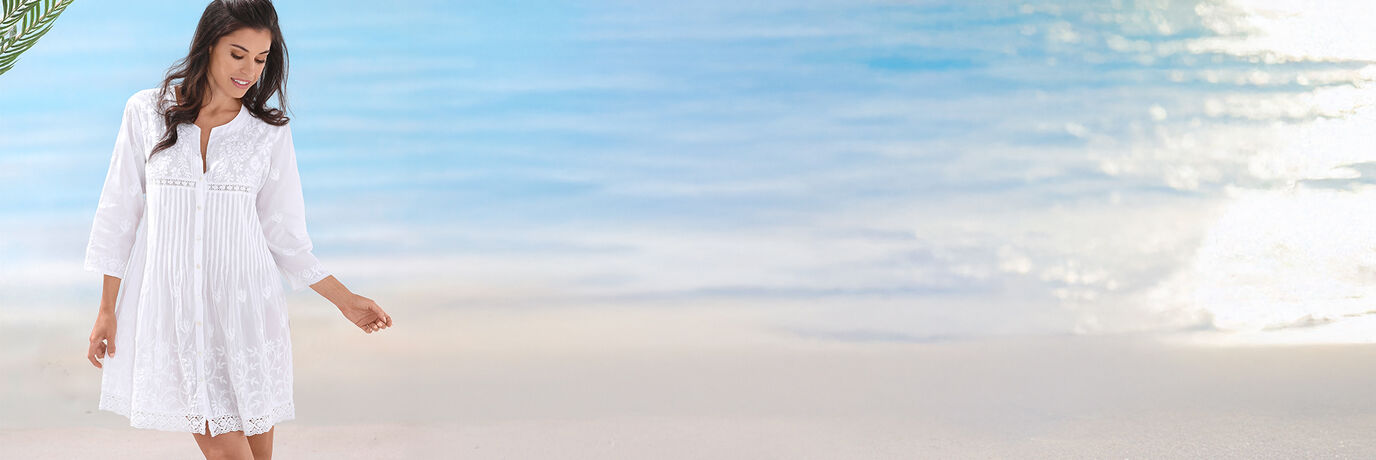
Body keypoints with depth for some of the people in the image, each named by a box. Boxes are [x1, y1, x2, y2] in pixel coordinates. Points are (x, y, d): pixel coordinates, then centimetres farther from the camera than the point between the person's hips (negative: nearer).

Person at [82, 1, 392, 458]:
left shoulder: (270, 131, 4)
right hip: (173, 309, -1)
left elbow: (283, 232, 9)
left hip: (244, 305, 1)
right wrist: (107, 309, 6)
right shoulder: (147, 112, 2)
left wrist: (345, 299, 5)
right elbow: (120, 212, 6)